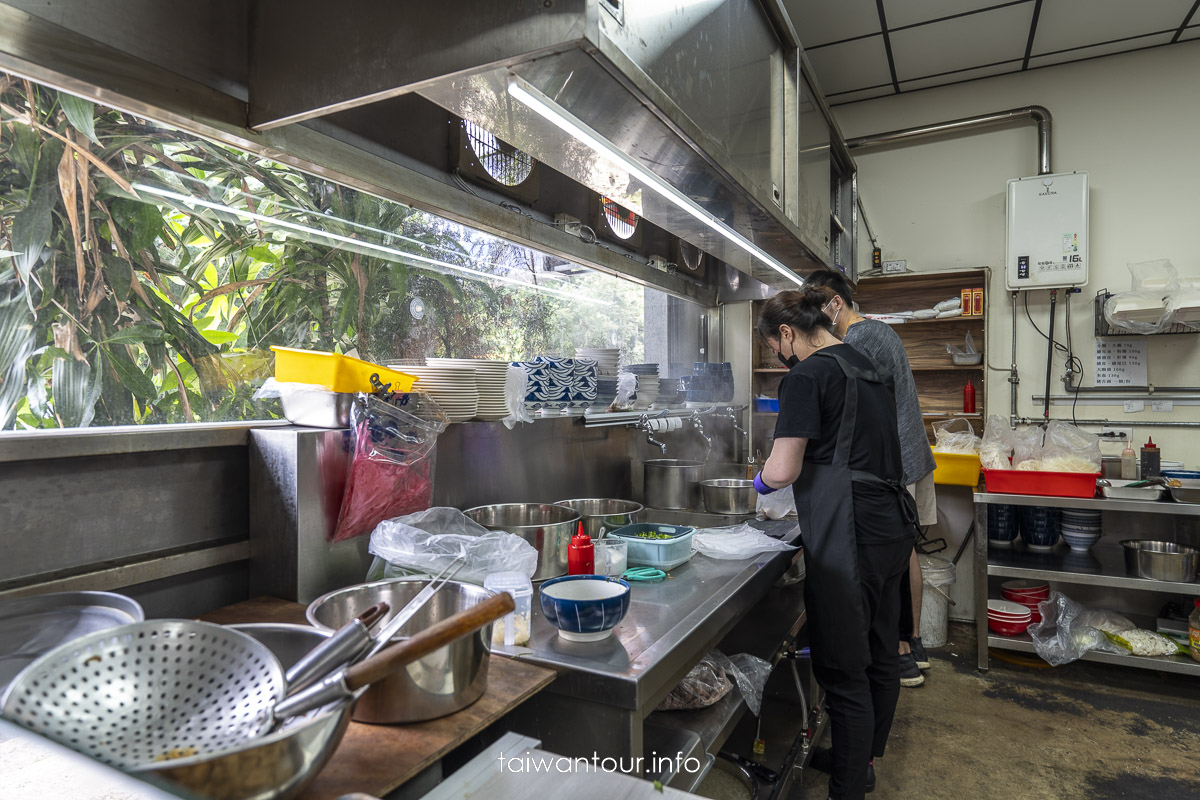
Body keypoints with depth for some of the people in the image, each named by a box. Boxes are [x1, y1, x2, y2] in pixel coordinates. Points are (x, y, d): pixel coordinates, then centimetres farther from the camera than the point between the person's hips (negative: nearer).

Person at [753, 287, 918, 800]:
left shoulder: (807, 376, -13)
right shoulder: (866, 367, 14)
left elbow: (783, 470, -17)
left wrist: (762, 480, 5)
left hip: (850, 537, -10)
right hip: (893, 525, 10)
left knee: (843, 670, 4)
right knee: (880, 653, 22)